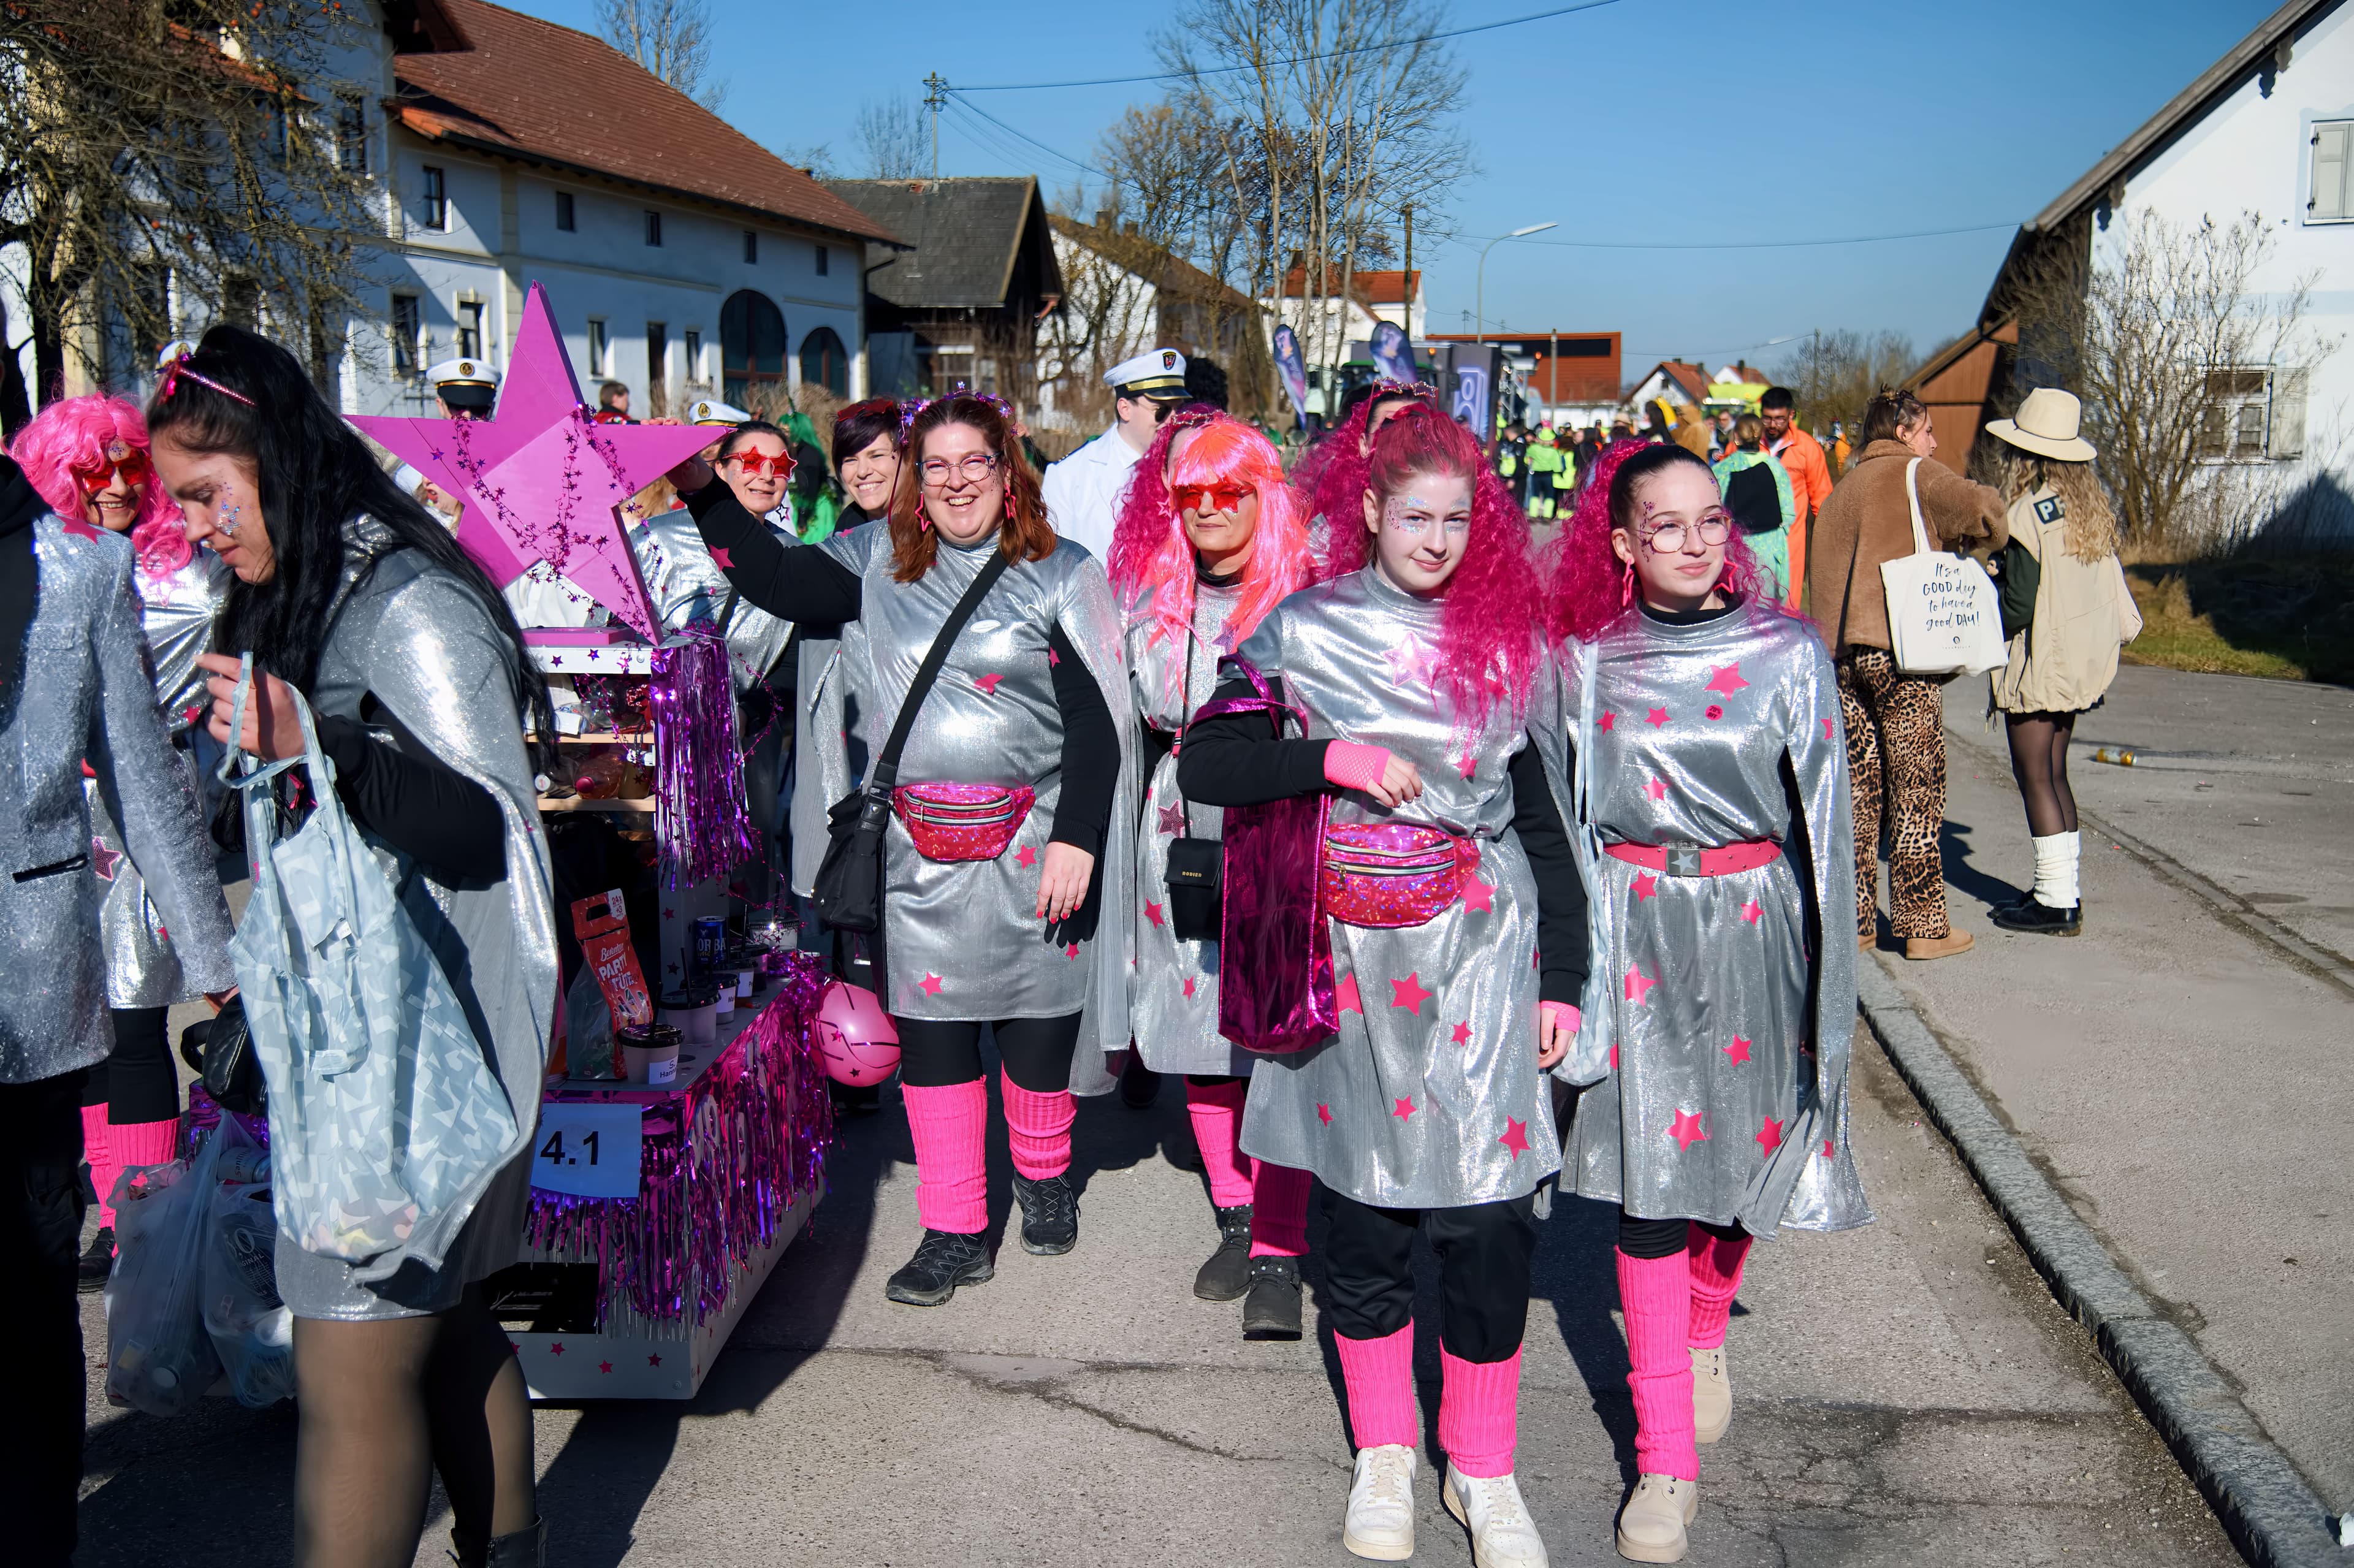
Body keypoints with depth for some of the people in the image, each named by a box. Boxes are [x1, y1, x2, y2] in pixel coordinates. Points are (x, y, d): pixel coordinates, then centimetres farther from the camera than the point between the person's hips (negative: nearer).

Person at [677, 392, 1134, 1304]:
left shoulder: (1060, 574, -3)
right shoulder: (878, 565, 8)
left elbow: (1097, 724, -6)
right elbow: (773, 580, 4)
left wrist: (1077, 840, -14)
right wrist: (702, 491, -6)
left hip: (1031, 846, -2)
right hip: (919, 851, 3)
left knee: (1038, 1018, 8)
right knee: (929, 1028, 5)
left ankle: (1044, 1176, 37)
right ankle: (955, 1231, 18)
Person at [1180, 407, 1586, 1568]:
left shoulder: (1501, 640, 7)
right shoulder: (1304, 630, 3)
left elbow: (1545, 818, 9)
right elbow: (1204, 764, -3)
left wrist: (1564, 978, 6)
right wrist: (1330, 757, -17)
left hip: (1480, 951, 1)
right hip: (1351, 960, 0)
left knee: (1487, 1211, -2)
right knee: (1364, 1208, 8)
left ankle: (1483, 1471, 17)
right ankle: (1384, 1452, 27)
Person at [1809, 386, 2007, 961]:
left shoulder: (1839, 492, 20)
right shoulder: (1913, 473, 0)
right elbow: (1980, 509, -15)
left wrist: (1833, 644, 15)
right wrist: (1990, 537, 6)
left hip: (1843, 653, 7)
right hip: (1900, 647, -7)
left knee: (1858, 788, 10)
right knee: (1916, 790, -1)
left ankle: (1853, 920, 12)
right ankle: (1923, 925, 2)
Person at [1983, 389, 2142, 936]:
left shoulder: (2029, 513, -16)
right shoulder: (2091, 508, 7)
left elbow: (2018, 604, -17)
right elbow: (2113, 591, 11)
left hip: (2039, 662, -8)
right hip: (2083, 660, 8)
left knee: (2034, 775, -2)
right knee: (2053, 772, 16)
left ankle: (2056, 901, -1)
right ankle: (2063, 889, 21)